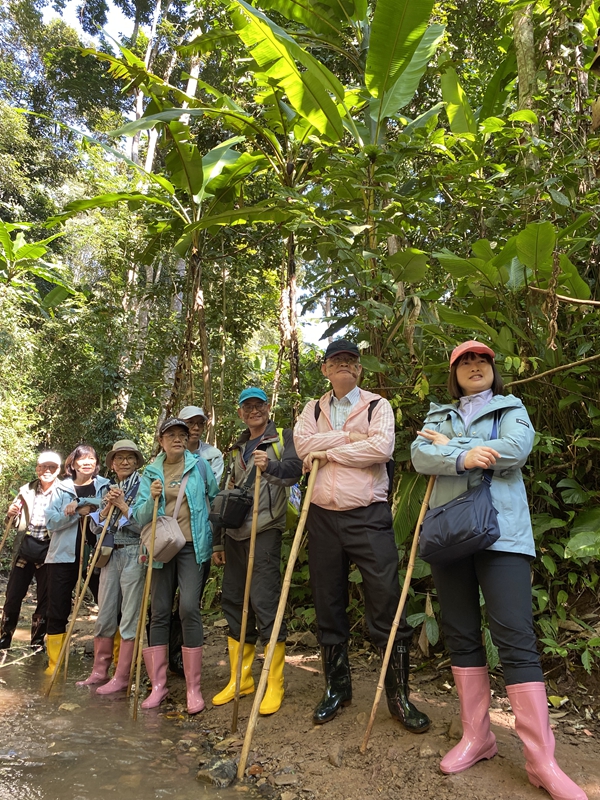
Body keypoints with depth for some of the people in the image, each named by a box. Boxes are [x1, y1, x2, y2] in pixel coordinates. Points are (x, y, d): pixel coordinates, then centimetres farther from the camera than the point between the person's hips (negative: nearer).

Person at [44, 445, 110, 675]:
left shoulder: (105, 486, 5)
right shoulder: (62, 488, 7)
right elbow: (51, 522, -2)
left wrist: (78, 506, -15)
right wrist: (78, 512, -18)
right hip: (64, 555, 1)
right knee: (57, 611, 5)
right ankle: (54, 664, 19)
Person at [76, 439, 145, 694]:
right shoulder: (109, 489, 14)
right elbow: (96, 527, 10)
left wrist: (122, 505, -14)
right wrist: (107, 507, -7)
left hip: (134, 555, -6)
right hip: (110, 555, 6)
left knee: (129, 616, -1)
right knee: (104, 615, 11)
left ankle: (122, 677, 9)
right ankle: (99, 671, 25)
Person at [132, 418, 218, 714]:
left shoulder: (199, 465, 2)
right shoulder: (151, 472, 7)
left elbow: (216, 500, 9)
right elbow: (139, 517, 3)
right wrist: (152, 499, -16)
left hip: (193, 546, -3)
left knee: (189, 608, -13)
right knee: (159, 612, 6)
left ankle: (194, 686, -2)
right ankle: (158, 684, 18)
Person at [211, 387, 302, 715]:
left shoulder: (283, 438, 3)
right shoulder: (238, 449, 21)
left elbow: (294, 470, -17)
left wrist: (271, 466, -39)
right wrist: (218, 541, 18)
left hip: (264, 530, -6)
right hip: (234, 533, 7)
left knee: (264, 601, -10)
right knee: (233, 601, 9)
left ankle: (274, 684, 2)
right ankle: (240, 679, 22)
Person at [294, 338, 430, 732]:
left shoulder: (378, 405, 4)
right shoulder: (313, 409, 14)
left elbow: (382, 447, -15)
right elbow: (303, 443, -6)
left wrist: (328, 451, -10)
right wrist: (350, 438, -11)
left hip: (368, 515, -3)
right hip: (324, 516, 4)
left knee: (386, 602, -3)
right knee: (329, 603, 12)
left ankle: (399, 694, 13)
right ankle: (337, 686, 29)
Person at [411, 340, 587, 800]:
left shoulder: (511, 408, 12)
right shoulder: (438, 416, 17)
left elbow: (517, 449, -10)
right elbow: (420, 457, -2)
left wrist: (450, 446, -6)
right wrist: (464, 457, -21)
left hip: (502, 532, -3)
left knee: (515, 635, -8)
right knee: (461, 635, 8)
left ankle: (542, 758, 1)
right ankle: (476, 736, 21)